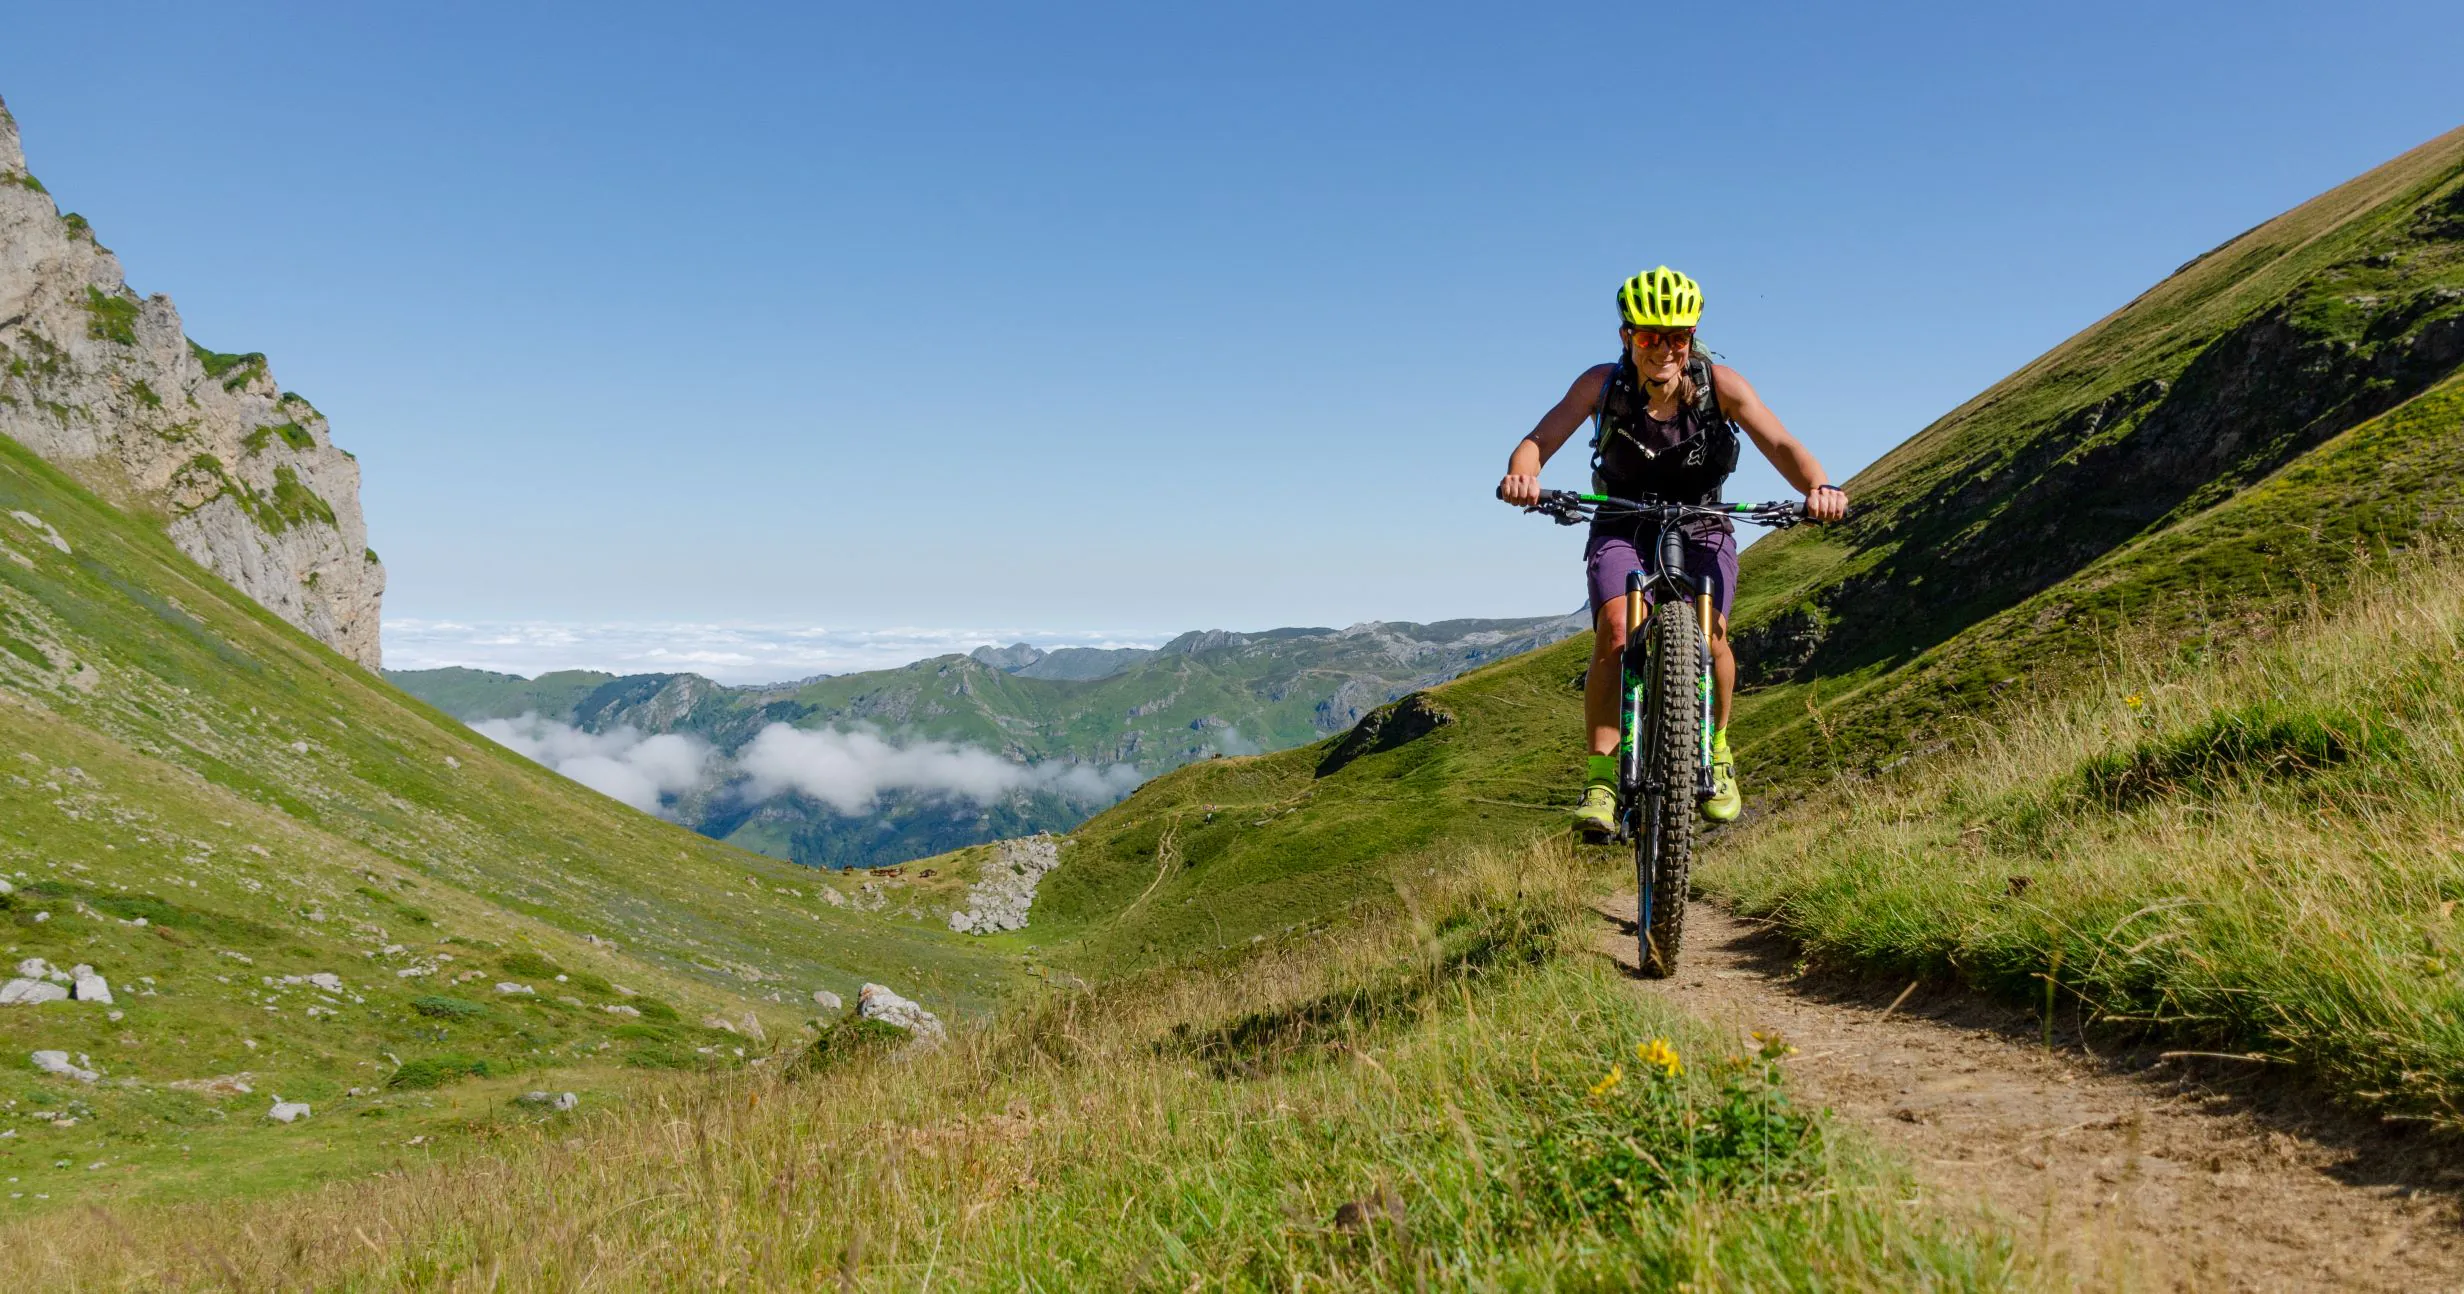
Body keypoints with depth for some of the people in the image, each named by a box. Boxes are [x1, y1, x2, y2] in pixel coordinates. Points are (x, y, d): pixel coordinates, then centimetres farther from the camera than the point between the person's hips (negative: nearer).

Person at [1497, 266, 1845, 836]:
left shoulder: (1720, 384, -17)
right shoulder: (1603, 383, -17)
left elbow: (1781, 445, -26)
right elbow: (1541, 438, -25)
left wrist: (1819, 486, -47)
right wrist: (1521, 473, -49)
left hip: (1701, 526, 0)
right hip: (1622, 527, 0)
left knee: (1709, 633, -24)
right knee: (1616, 629, -27)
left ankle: (1716, 752, 3)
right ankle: (1602, 772, -14)